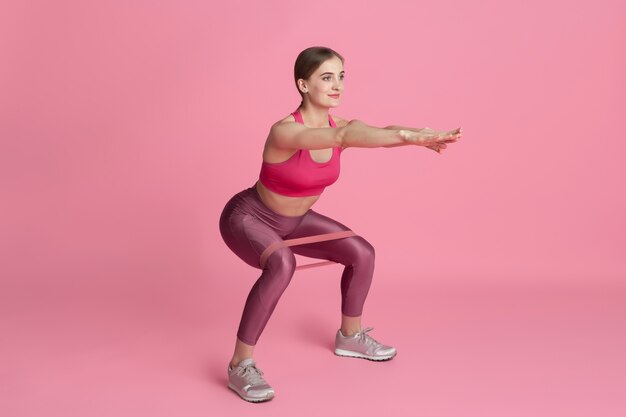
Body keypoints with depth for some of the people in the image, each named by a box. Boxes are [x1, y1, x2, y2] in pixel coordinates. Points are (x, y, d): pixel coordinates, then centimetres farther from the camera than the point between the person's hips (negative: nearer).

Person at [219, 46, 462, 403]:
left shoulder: (340, 126, -12)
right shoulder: (285, 132, -34)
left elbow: (382, 131, -31)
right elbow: (341, 137, -52)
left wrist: (424, 135, -51)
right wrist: (408, 136, -62)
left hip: (292, 220, 8)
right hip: (247, 218, -7)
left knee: (362, 254, 1)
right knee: (282, 264, -38)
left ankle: (350, 336, 24)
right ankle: (241, 366, -23)